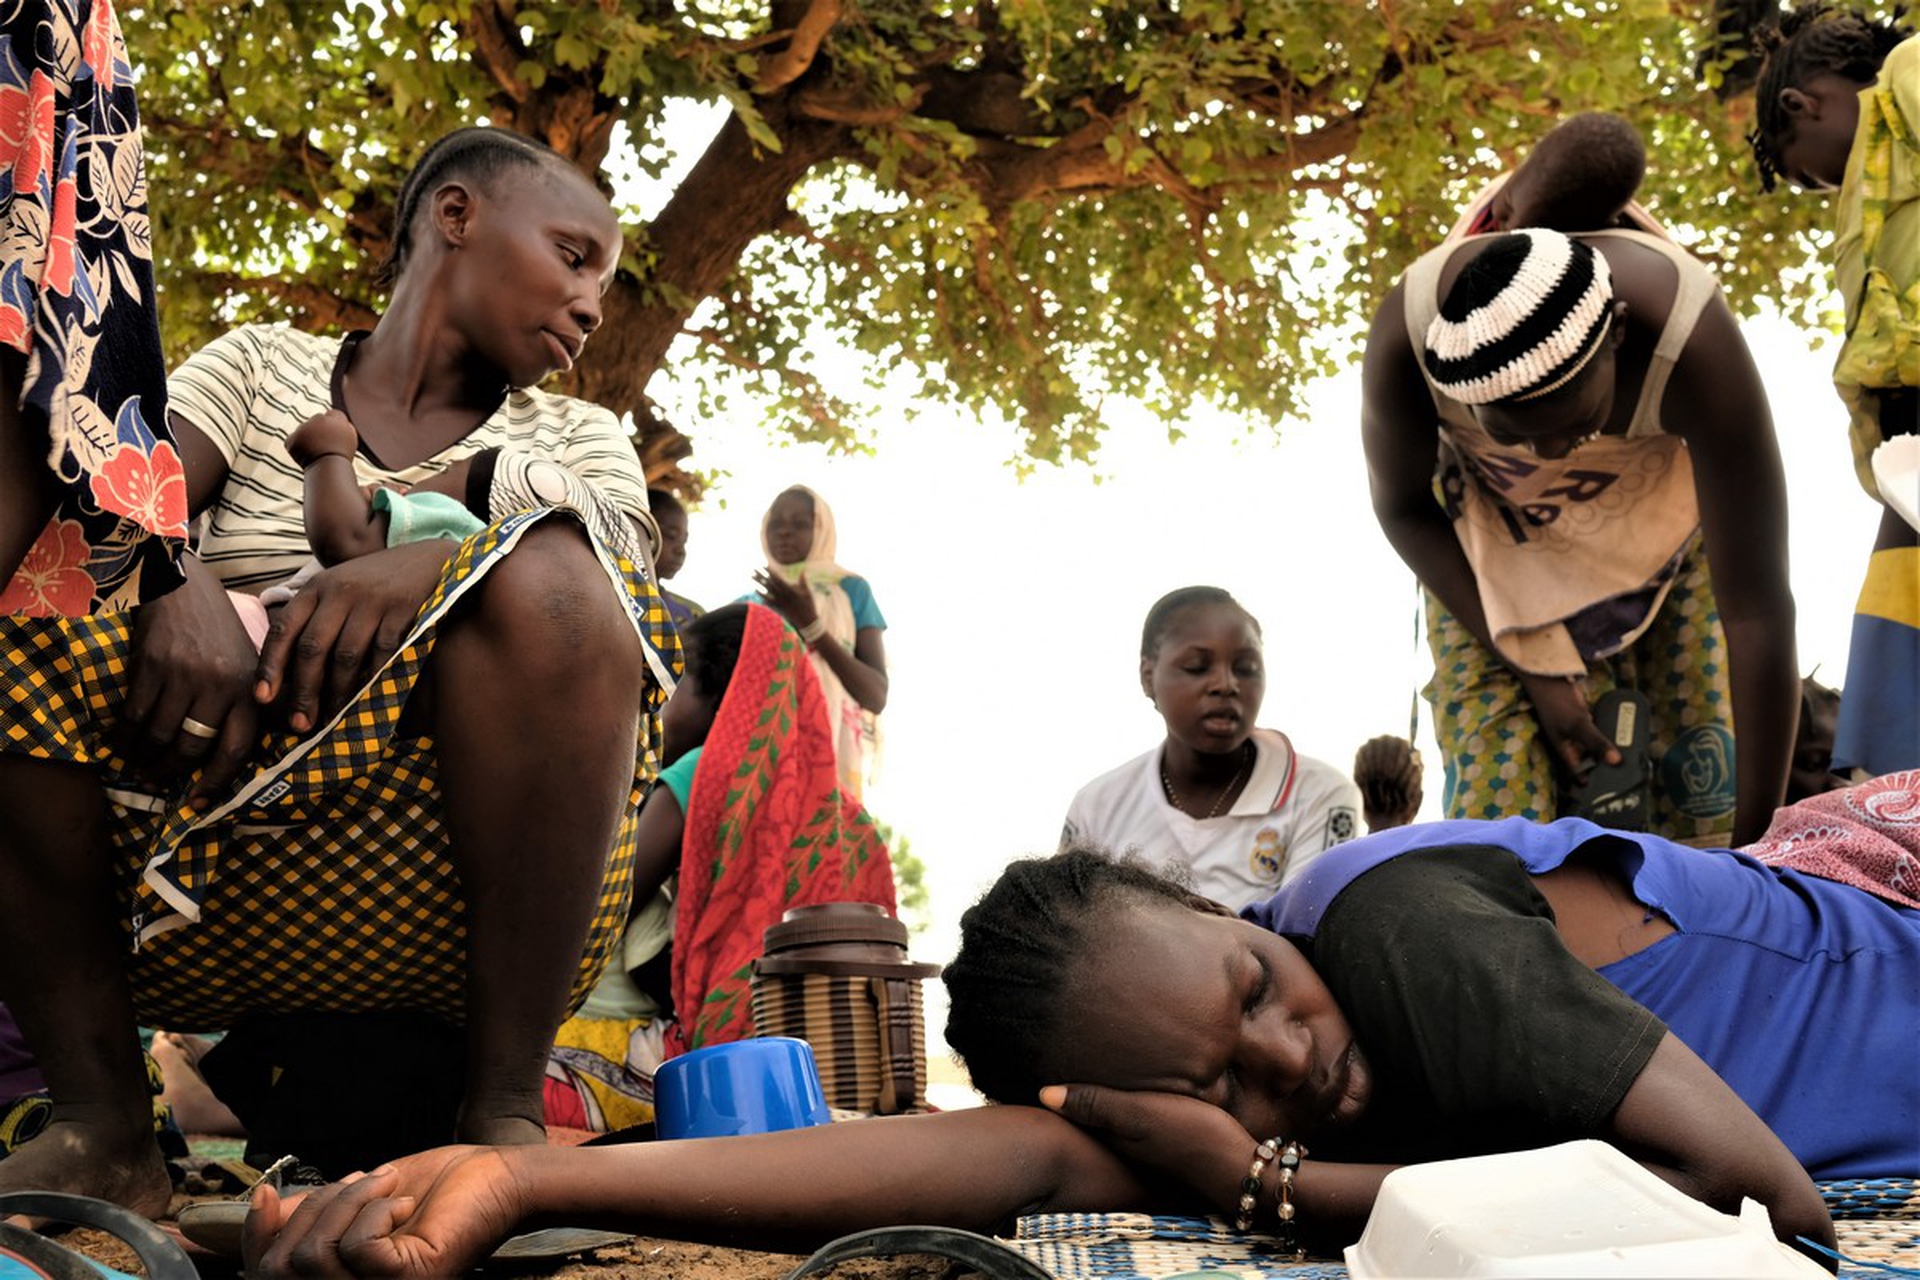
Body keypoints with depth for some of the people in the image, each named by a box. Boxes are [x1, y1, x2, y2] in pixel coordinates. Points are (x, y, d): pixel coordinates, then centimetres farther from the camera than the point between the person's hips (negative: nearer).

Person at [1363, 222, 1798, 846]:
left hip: (1674, 530, 0)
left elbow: (1757, 609, -36)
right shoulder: (1407, 336, -34)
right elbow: (1403, 508, -12)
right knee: (1493, 806, -13)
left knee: (1710, 795, -9)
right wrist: (1530, 668, -17)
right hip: (1495, 549, 1)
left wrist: (1755, 844, -35)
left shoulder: (1694, 343, -38)